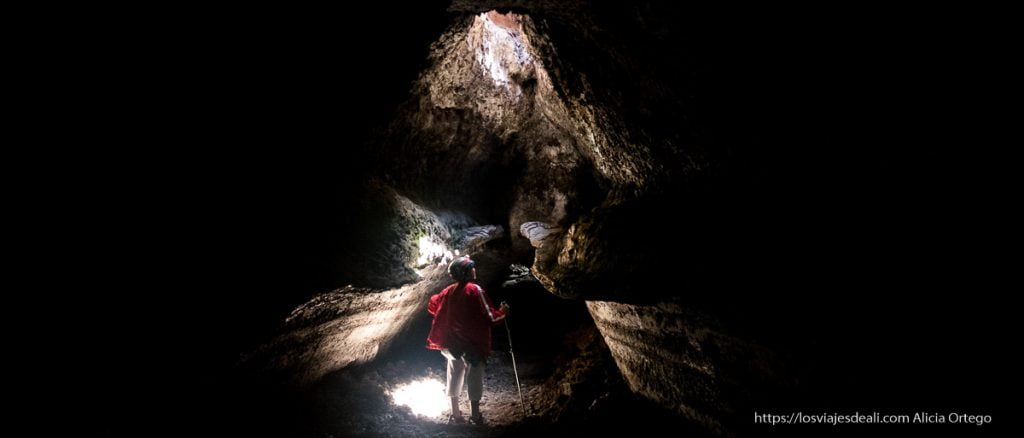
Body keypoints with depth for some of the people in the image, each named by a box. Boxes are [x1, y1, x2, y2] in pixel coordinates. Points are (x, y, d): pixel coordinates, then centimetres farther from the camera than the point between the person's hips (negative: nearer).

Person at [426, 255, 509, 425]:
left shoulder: (449, 291, 3)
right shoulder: (475, 290, -17)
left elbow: (433, 305, 19)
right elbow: (489, 318, -17)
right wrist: (502, 312, 0)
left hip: (452, 342, 6)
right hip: (472, 342, -6)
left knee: (454, 376, 15)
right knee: (474, 379, 5)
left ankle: (455, 414, 25)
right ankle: (475, 416, 10)